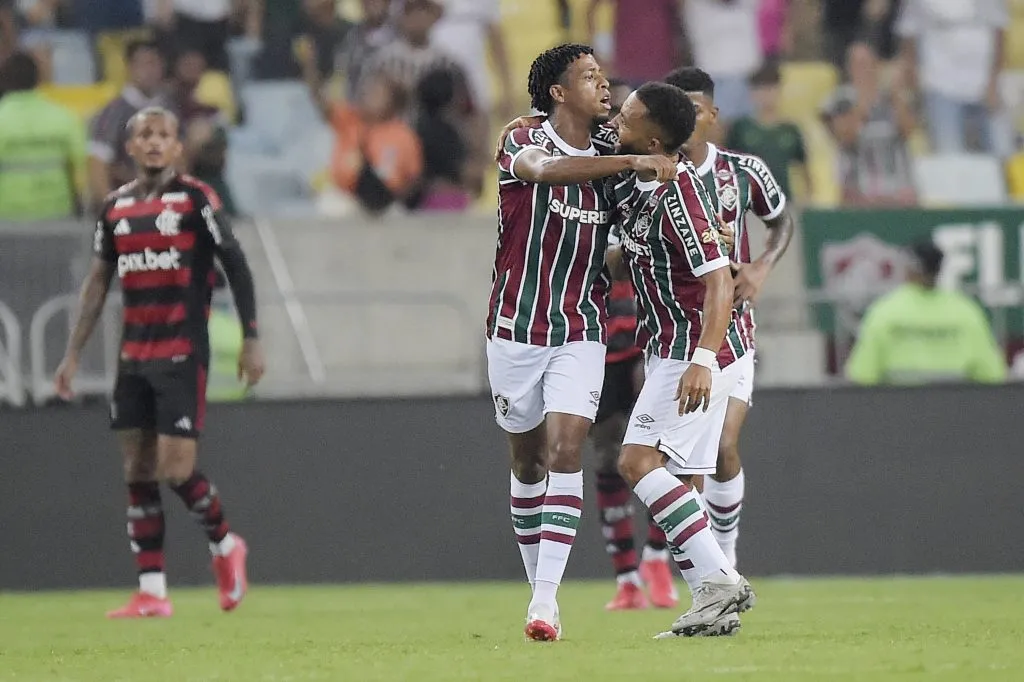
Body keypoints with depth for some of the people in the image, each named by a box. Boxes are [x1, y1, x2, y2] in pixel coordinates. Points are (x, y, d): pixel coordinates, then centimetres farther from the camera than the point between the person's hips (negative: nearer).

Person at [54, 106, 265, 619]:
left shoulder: (195, 199, -5)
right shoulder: (116, 207, 10)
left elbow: (235, 264, -4)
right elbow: (97, 283, 16)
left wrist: (251, 339, -8)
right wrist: (73, 354, 14)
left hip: (183, 353, -5)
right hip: (134, 357, 6)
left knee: (177, 469, -11)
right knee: (138, 470, 2)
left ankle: (224, 546, 17)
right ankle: (151, 592, 4)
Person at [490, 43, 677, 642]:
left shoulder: (608, 161, 7)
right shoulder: (524, 144, -7)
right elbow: (545, 169, -32)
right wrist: (631, 163, -38)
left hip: (581, 334, 2)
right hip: (516, 328, -2)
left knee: (566, 451, -14)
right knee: (529, 459, 8)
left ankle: (546, 598, -20)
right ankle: (538, 583, 23)